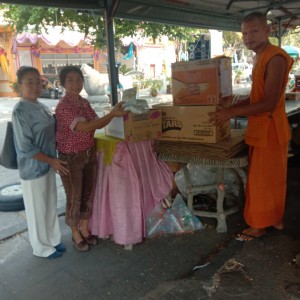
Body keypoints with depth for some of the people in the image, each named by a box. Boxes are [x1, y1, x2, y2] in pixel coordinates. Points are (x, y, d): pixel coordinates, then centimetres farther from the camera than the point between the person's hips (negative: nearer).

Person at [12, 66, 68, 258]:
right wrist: (52, 161, -14)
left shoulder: (42, 107, 4)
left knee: (51, 205, 20)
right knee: (37, 210, 10)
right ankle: (42, 247, 31)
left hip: (48, 164, 8)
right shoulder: (20, 111, -19)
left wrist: (53, 161, 5)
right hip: (33, 168, -7)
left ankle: (52, 240, 40)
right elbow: (26, 148, -20)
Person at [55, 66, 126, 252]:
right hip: (71, 159, -7)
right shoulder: (63, 107, -20)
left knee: (88, 194, 17)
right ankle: (76, 235, 30)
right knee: (74, 198, 9)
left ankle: (85, 229, 37)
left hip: (90, 154, 7)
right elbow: (84, 128, -30)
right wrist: (112, 114, -30)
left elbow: (98, 124, 6)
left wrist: (114, 112, -9)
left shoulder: (84, 102, 4)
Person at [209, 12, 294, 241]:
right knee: (271, 177, 17)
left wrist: (232, 113, -23)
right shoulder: (261, 58, 13)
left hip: (269, 129, -9)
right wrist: (231, 106, 8)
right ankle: (275, 218, 32)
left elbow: (269, 103, -24)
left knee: (262, 178, 2)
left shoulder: (275, 58, -17)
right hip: (260, 128, 9)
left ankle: (259, 225, 17)